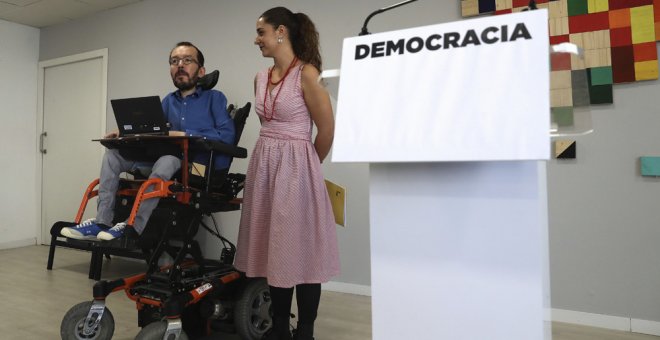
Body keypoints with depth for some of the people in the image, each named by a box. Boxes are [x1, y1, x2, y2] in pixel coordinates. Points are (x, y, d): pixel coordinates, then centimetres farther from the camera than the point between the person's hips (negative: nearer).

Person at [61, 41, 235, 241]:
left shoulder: (214, 98, 1)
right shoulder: (169, 101, 20)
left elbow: (227, 135, -14)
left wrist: (184, 135, -18)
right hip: (171, 163, 7)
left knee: (168, 159, -37)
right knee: (113, 153, -1)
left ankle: (132, 228, -30)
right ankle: (101, 223, -12)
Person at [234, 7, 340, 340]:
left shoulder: (306, 74, -11)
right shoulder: (261, 78, 11)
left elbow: (327, 130, -8)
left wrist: (305, 164, 4)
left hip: (296, 168, -7)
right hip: (264, 165, 7)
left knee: (301, 248, 1)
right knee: (275, 248, 11)